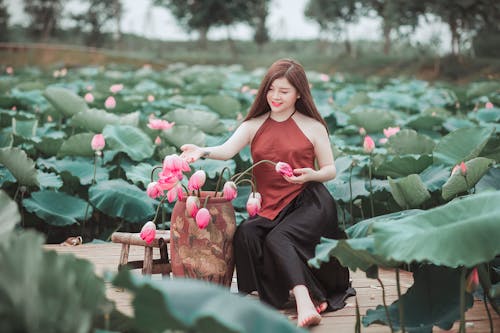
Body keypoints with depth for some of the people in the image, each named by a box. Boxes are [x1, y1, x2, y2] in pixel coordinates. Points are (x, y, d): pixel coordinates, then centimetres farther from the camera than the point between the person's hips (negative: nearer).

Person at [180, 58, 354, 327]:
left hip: (309, 202, -3)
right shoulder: (254, 126, 14)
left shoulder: (313, 127, 8)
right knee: (245, 234, -27)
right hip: (271, 209, 3)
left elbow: (330, 170, 10)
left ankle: (304, 303, -34)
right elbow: (227, 150, -3)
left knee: (278, 237, -32)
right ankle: (306, 300, -26)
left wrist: (311, 175, -13)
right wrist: (203, 151, -25)